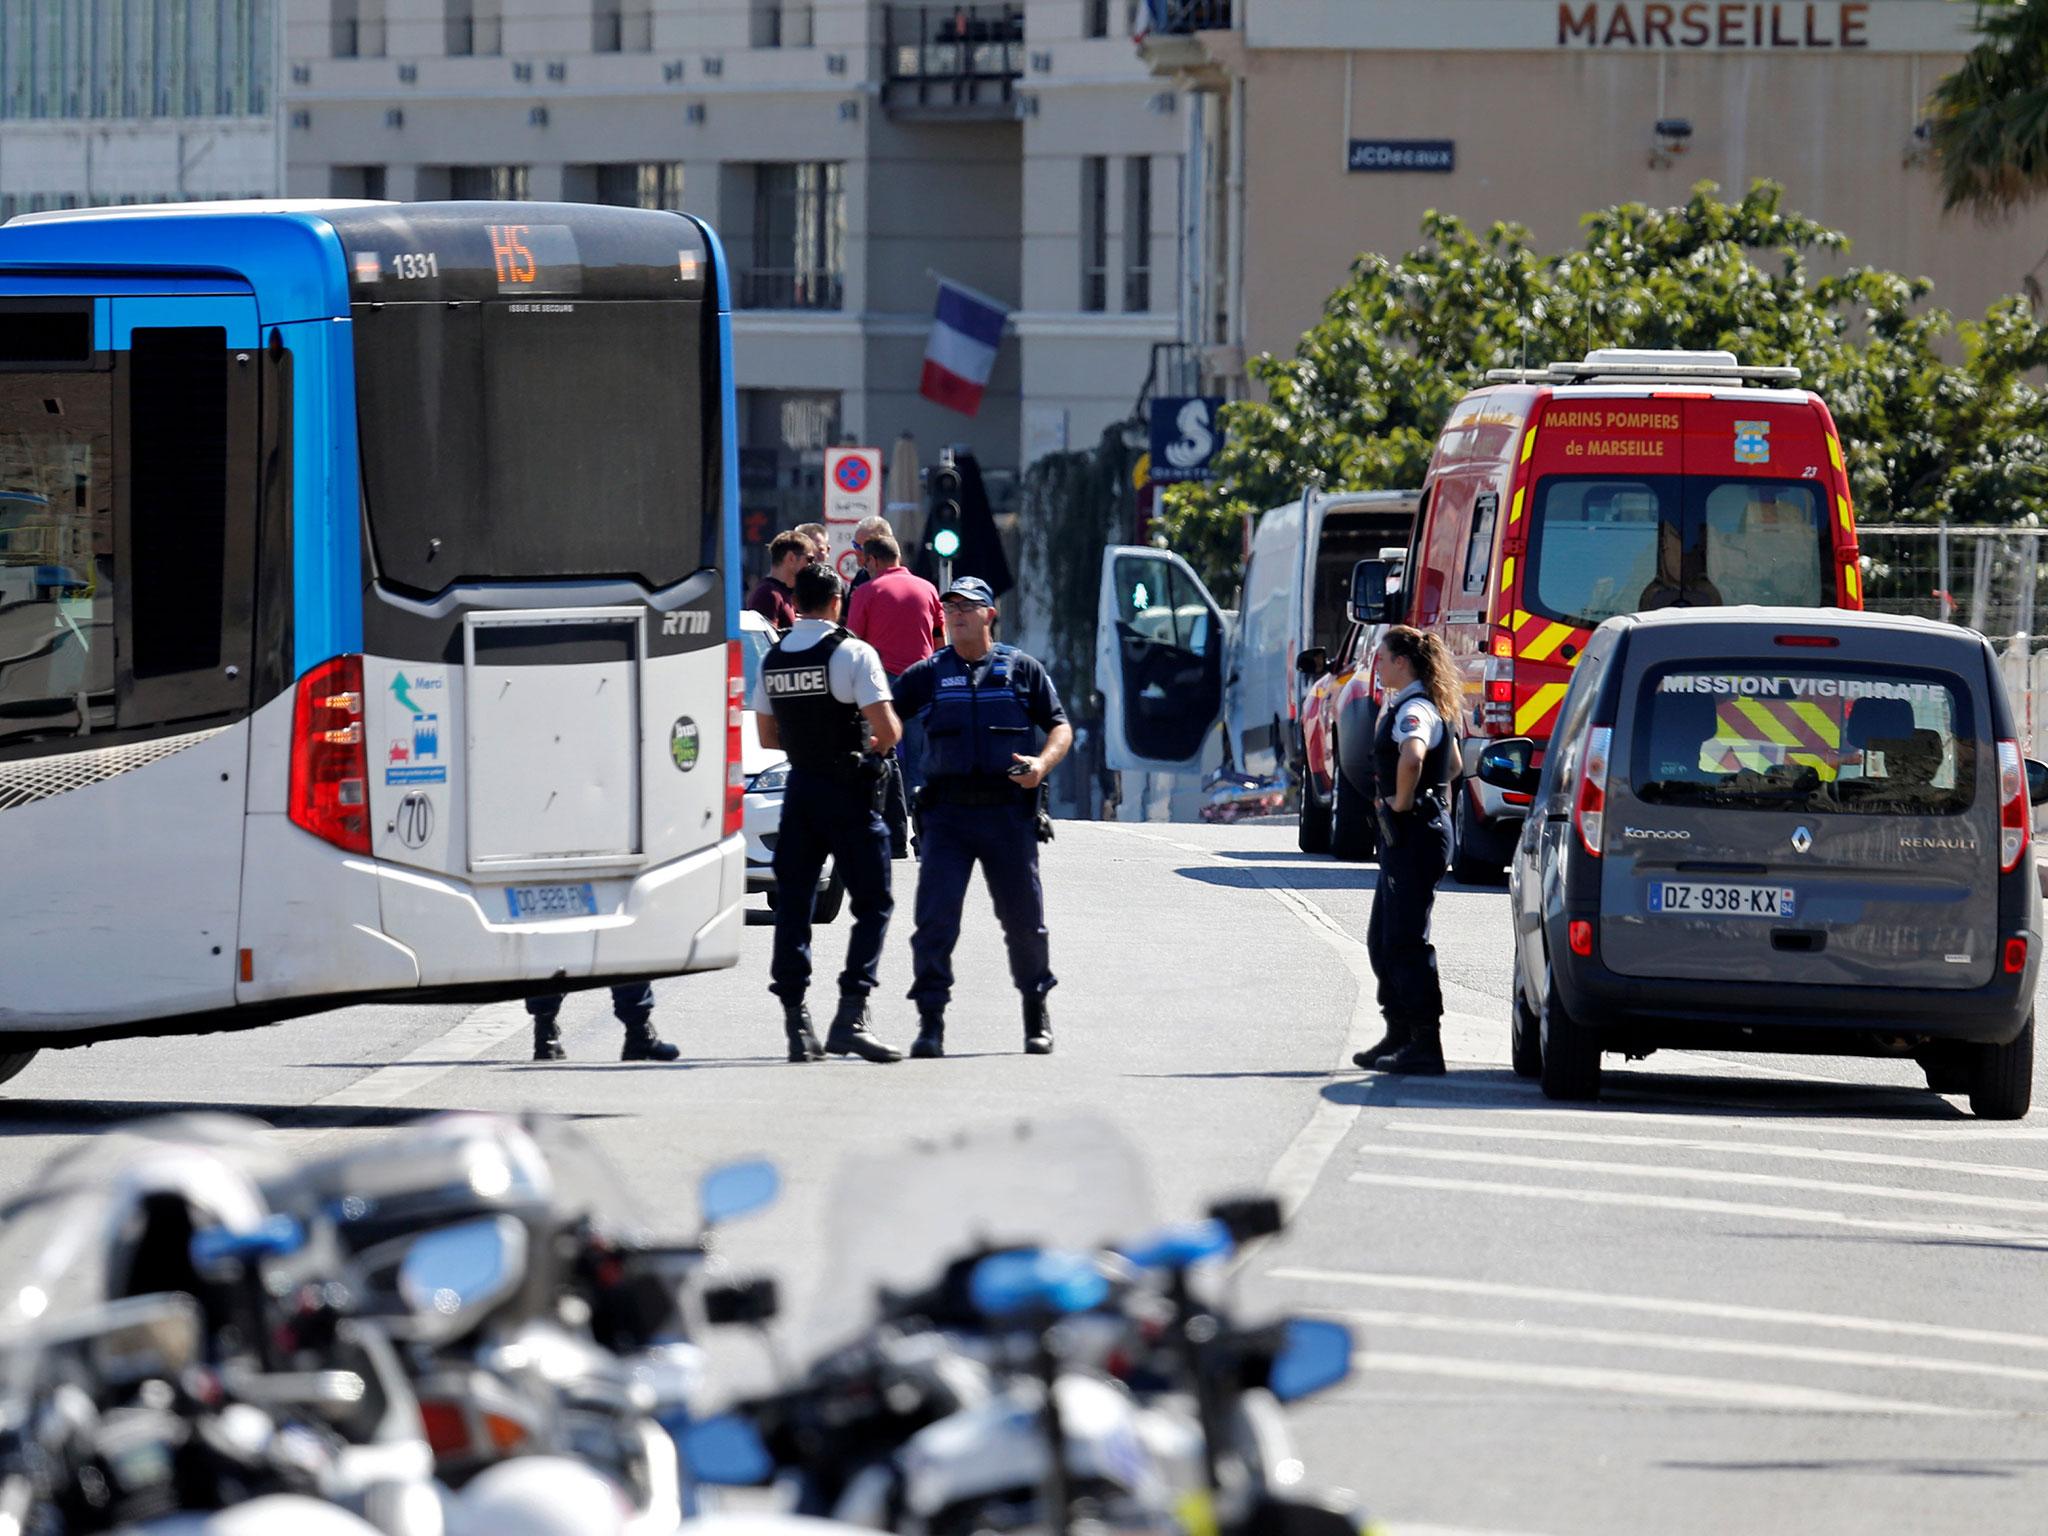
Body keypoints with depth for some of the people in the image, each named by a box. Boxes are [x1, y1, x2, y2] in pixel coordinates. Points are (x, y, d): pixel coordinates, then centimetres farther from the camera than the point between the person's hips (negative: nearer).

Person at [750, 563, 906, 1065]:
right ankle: (851, 1016, -13)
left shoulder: (773, 660, 7)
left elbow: (768, 736, 14)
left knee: (793, 904, 9)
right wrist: (880, 742, 6)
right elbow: (887, 729, -15)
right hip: (849, 793, -5)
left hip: (800, 788, 5)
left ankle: (796, 1024, 5)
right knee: (873, 904, 0)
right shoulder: (852, 653, -10)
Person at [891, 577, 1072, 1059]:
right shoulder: (929, 674, 9)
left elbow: (1061, 728, 8)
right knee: (935, 918, -10)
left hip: (1008, 810, 0)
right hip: (948, 813, 0)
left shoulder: (1020, 669, 8)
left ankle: (1037, 1017, 24)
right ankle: (930, 1023, -6)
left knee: (1024, 919, 6)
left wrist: (1042, 764, -11)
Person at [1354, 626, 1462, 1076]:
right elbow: (1453, 764, 31)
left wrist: (1403, 802, -23)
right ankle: (1399, 1036, 23)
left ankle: (1425, 1047, -8)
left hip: (1415, 832, -11)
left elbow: (1412, 757, -39)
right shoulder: (1403, 705, 16)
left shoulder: (1414, 710, -16)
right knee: (1382, 939, 16)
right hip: (1403, 835, 11)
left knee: (1406, 941, -9)